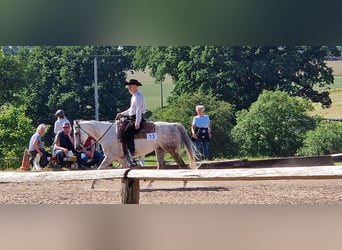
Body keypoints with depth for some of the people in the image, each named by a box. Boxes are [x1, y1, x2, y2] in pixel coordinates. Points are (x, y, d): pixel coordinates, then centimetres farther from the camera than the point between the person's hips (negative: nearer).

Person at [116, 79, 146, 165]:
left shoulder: (138, 96, -12)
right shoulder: (134, 96, 19)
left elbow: (139, 110, -19)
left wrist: (137, 124, -24)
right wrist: (122, 114, 22)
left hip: (137, 119, -11)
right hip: (131, 119, 11)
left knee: (126, 134, -24)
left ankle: (131, 154, -25)